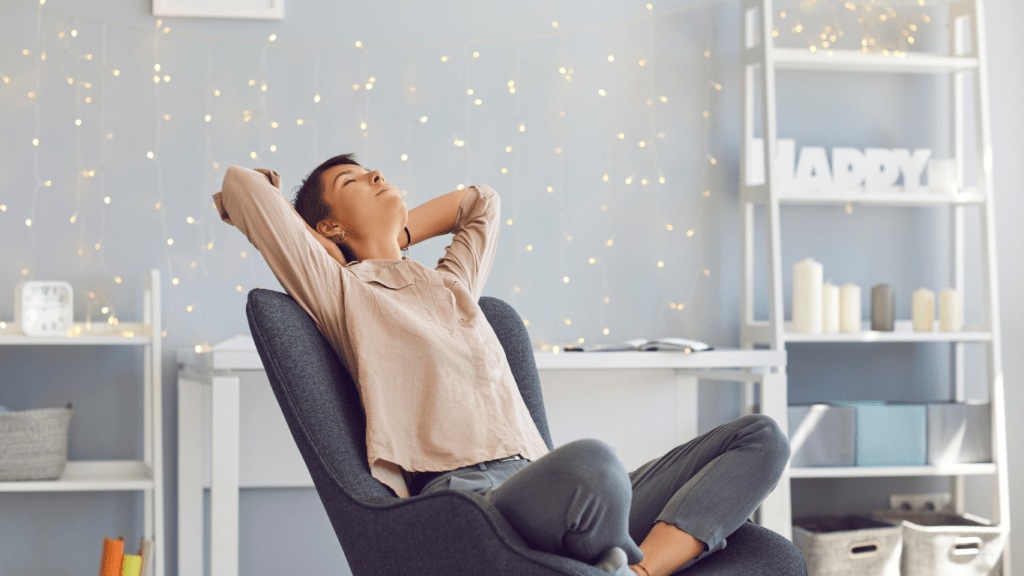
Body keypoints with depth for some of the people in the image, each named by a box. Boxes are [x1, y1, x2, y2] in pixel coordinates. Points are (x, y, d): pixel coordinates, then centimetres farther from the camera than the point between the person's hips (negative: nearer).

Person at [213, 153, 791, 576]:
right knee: (590, 459, -43)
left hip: (539, 491, 8)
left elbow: (482, 201, 50)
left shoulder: (451, 283, 32)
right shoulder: (341, 290, 12)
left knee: (761, 436, -5)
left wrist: (393, 235, 39)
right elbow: (242, 185, 5)